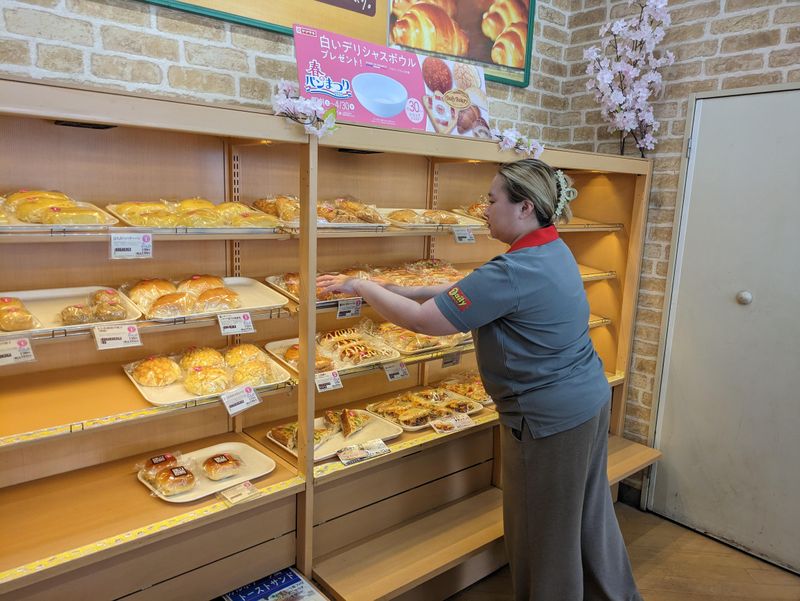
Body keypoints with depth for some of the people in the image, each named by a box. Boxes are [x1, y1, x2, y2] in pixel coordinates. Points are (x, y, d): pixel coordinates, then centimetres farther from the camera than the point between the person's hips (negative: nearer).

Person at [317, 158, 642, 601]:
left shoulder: (514, 272, -28)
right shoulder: (552, 250, 4)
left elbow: (421, 320, -24)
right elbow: (469, 291, 9)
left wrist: (360, 286, -11)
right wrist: (408, 290, 3)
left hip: (548, 420, -10)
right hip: (590, 402, 10)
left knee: (543, 532, 13)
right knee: (588, 515, 27)